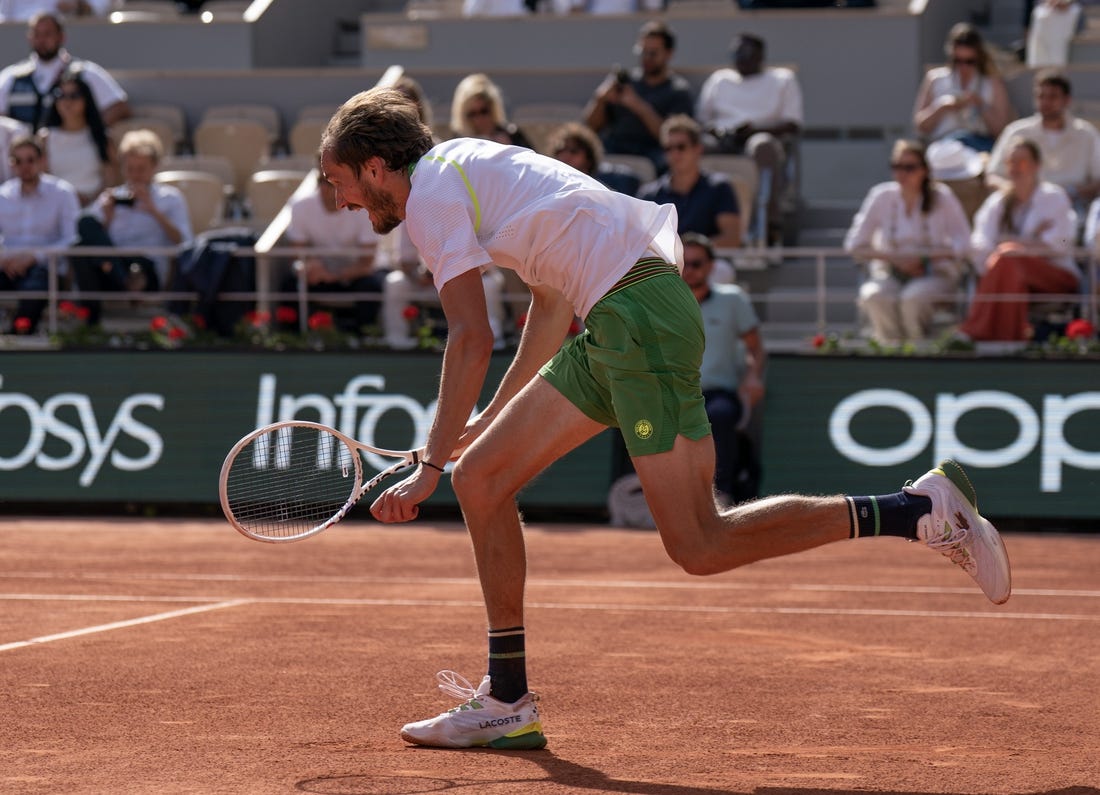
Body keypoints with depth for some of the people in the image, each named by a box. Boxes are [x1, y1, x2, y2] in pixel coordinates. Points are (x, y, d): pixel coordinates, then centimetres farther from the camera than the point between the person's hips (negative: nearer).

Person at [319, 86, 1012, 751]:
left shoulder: (430, 192, -5)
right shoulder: (470, 170, 24)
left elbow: (472, 339, -14)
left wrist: (430, 465, -9)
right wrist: (488, 419, 35)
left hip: (640, 314, -10)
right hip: (611, 330, 10)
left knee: (699, 547, -13)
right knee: (480, 478, 10)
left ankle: (922, 509, -10)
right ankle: (506, 704, 13)